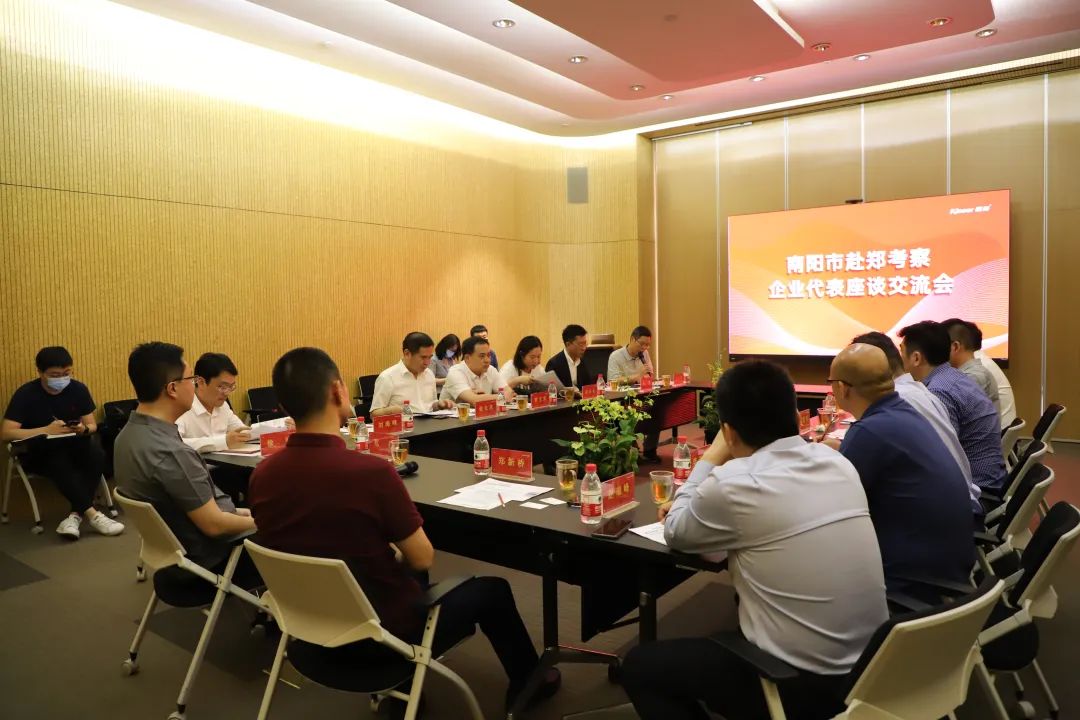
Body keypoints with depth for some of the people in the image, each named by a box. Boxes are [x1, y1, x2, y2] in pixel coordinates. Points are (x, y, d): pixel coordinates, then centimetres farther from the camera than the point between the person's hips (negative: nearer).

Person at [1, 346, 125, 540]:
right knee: (59, 464, -36)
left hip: (72, 446, 3)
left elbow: (92, 425, 4)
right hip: (38, 451, -3)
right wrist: (46, 430, -29)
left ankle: (75, 515, -28)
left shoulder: (79, 389, -3)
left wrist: (84, 429, -22)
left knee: (97, 456, -29)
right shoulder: (26, 394, -12)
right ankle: (92, 514, -32)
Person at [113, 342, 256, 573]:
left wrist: (236, 512, 7)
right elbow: (214, 525, -24)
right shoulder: (170, 453, -32)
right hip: (209, 555, -8)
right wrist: (258, 522, -8)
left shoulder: (130, 433, -3)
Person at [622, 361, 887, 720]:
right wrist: (702, 503, 18)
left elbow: (675, 533, 0)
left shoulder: (734, 484, -21)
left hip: (803, 685, -7)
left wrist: (710, 459, 7)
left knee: (639, 665, 10)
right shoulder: (837, 462, -1)